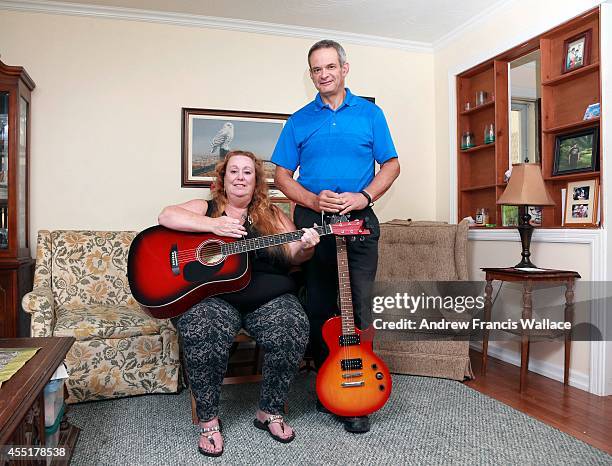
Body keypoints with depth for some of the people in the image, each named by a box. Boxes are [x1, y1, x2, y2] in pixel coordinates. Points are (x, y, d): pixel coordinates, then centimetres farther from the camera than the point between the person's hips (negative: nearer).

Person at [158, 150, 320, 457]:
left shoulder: (271, 214, 17)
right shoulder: (205, 208, 13)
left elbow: (292, 256, 9)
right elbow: (166, 217, -4)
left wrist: (305, 248, -15)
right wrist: (213, 225, -15)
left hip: (269, 297, 2)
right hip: (211, 296, -1)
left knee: (293, 330, -26)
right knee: (203, 335, -32)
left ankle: (270, 412, -2)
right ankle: (208, 420, -7)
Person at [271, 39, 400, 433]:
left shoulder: (370, 113, 10)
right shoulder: (299, 121, 11)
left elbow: (391, 165, 8)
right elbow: (282, 176, 8)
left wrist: (364, 196, -10)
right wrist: (314, 200, -10)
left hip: (359, 221, -1)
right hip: (311, 220, 1)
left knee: (358, 309, -2)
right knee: (318, 309, 6)